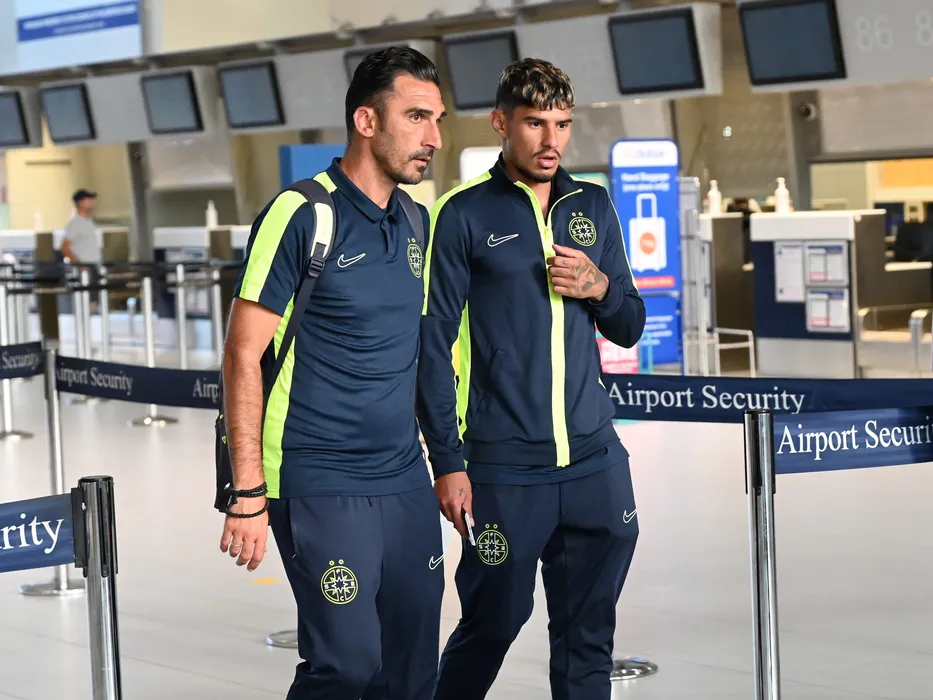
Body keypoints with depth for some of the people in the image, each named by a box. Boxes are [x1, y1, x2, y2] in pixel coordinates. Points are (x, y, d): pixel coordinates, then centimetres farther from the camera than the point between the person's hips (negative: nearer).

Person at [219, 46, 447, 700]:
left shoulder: (417, 221, 10)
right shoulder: (301, 216, -10)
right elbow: (244, 356, -10)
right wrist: (248, 495, -14)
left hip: (407, 484, 7)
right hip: (322, 490, -7)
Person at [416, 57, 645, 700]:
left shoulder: (593, 206, 11)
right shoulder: (465, 214, -3)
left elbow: (629, 328, 17)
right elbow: (434, 344, -5)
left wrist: (600, 288, -5)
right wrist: (447, 462, -9)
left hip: (596, 461, 4)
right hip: (504, 469, -4)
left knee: (588, 635, 8)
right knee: (493, 624, 4)